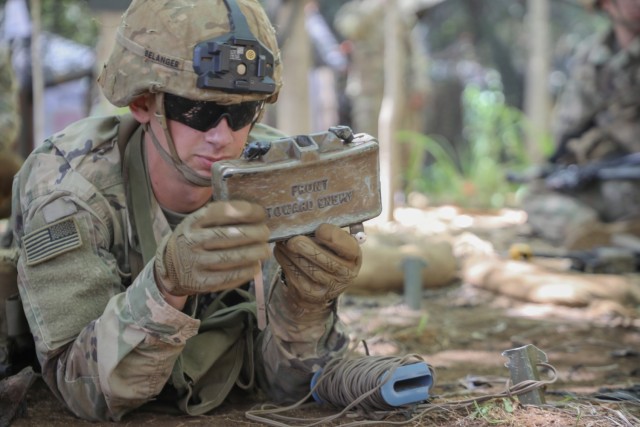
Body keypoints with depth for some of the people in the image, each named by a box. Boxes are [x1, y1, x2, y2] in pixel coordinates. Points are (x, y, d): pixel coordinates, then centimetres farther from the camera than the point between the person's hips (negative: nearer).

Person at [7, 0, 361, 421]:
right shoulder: (66, 184, -24)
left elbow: (283, 380, -14)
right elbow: (86, 391, -29)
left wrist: (308, 298, -35)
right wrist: (167, 283, -47)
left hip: (217, 410, 2)